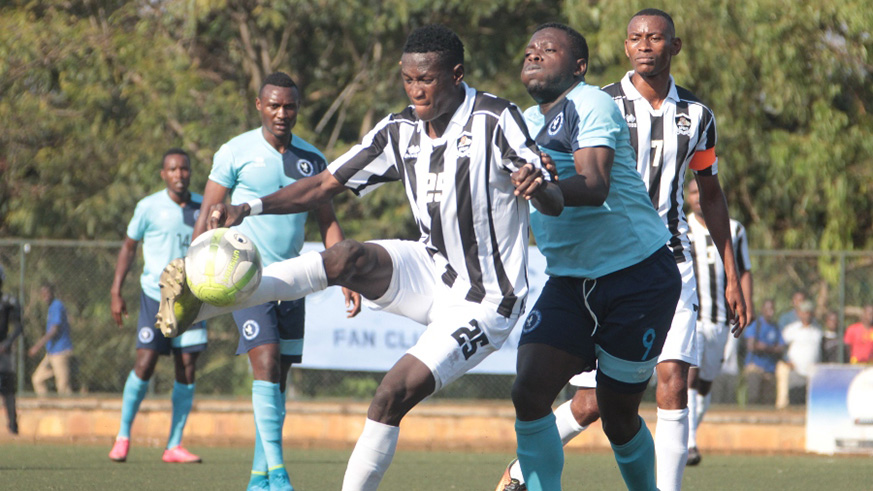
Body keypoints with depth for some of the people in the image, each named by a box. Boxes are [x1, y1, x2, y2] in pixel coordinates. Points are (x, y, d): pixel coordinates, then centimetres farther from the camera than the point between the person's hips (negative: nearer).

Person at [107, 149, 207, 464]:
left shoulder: (202, 207, 7)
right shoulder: (149, 208, -3)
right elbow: (128, 247, 5)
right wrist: (116, 292, 1)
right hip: (155, 295, -3)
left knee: (187, 369, -2)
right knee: (145, 364, -11)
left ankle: (174, 446, 4)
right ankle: (123, 435, 6)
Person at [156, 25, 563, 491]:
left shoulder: (496, 120, -16)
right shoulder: (400, 130, 1)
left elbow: (555, 204, -17)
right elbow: (325, 185, 1)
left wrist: (536, 186, -42)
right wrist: (251, 207, -14)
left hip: (483, 301, -5)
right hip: (431, 272, 5)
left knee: (395, 392, -21)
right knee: (347, 257, -24)